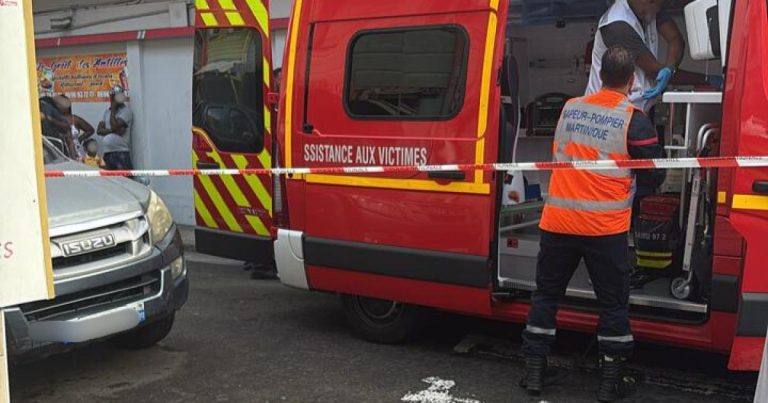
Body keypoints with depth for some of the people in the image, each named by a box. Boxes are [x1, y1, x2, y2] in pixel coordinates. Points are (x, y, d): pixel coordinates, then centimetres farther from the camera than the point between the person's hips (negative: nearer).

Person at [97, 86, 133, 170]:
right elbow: (99, 130, 8)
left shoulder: (126, 110, -4)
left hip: (121, 153, -6)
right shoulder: (107, 111, 17)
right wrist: (113, 131, -10)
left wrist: (113, 109, -6)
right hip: (107, 153, 6)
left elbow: (114, 126, -15)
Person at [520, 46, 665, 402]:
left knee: (546, 294, 15)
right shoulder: (634, 119, -7)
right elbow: (654, 176, -2)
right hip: (605, 227, -3)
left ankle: (535, 371, 19)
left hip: (557, 222, 4)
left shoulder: (569, 108, 6)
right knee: (613, 302, 10)